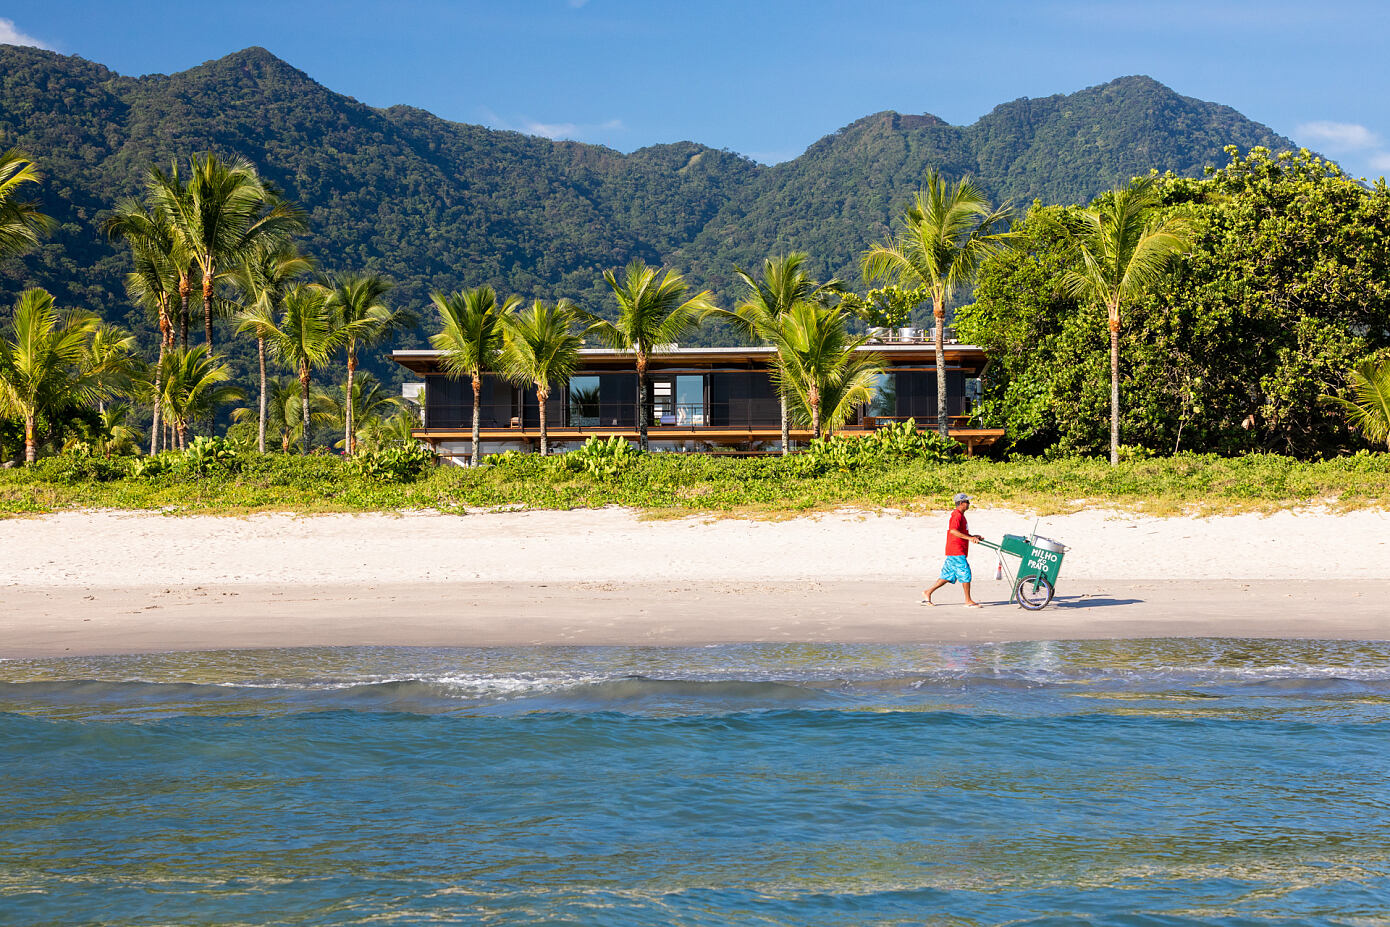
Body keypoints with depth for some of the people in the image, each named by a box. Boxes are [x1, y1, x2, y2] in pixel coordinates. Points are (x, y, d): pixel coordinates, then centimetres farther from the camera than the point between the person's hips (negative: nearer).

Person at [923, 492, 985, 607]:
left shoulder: (960, 515, 19)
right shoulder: (957, 515, -14)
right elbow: (953, 531, -28)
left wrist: (974, 537, 17)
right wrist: (969, 538, -30)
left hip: (952, 552, 10)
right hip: (956, 551, -10)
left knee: (948, 575, 12)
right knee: (965, 574, -6)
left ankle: (928, 592, 15)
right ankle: (968, 601, -1)